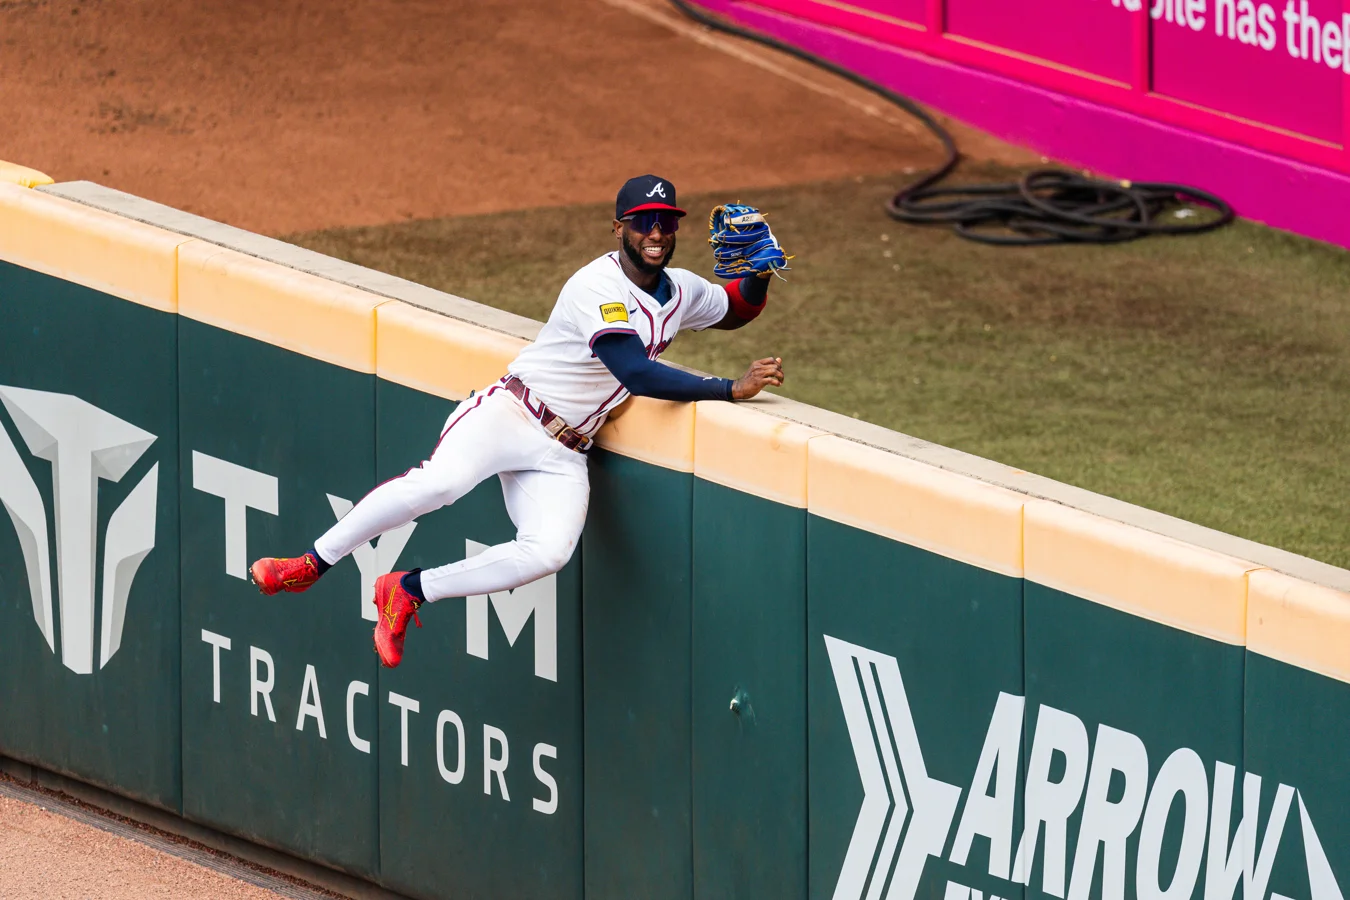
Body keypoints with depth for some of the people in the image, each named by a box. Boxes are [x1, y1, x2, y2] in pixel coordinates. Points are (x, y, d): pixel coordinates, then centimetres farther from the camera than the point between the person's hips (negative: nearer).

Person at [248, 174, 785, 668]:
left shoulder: (681, 291, 10)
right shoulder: (598, 288, -15)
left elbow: (736, 311, 30)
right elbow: (636, 374, -25)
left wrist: (760, 274, 6)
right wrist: (733, 390, -23)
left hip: (561, 457, 6)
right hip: (510, 417, -6)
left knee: (547, 553, -24)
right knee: (439, 483, -34)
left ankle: (408, 592, -9)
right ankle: (311, 565, -19)